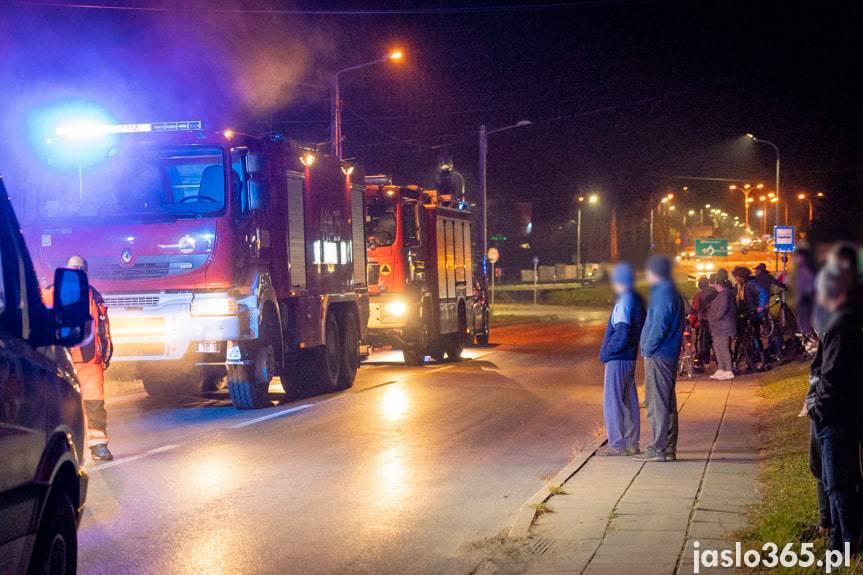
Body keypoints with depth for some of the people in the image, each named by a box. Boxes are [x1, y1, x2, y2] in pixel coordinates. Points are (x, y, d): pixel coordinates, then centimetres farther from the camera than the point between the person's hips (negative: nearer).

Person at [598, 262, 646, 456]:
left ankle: (616, 444, 0)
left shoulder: (623, 303, -19)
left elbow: (621, 335, -24)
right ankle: (631, 443, 19)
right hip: (630, 358, 9)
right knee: (629, 401, 14)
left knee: (612, 402, -2)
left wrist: (606, 352, -11)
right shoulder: (637, 300, 10)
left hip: (617, 360, -9)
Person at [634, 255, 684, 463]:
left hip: (658, 356, -10)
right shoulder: (671, 292, 16)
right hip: (668, 356, 10)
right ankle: (669, 449, 19)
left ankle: (657, 449, -5)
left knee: (657, 404, -7)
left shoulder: (663, 294, -16)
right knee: (667, 403, 13)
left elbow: (659, 327, -22)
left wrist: (648, 348, -12)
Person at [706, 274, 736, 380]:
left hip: (724, 327, -11)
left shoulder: (724, 294, -14)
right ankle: (720, 370, 18)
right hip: (718, 327, 11)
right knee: (717, 347, 13)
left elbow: (723, 308, -25)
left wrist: (716, 318, -16)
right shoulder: (720, 294, 18)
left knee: (724, 348, -10)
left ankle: (729, 371, -8)